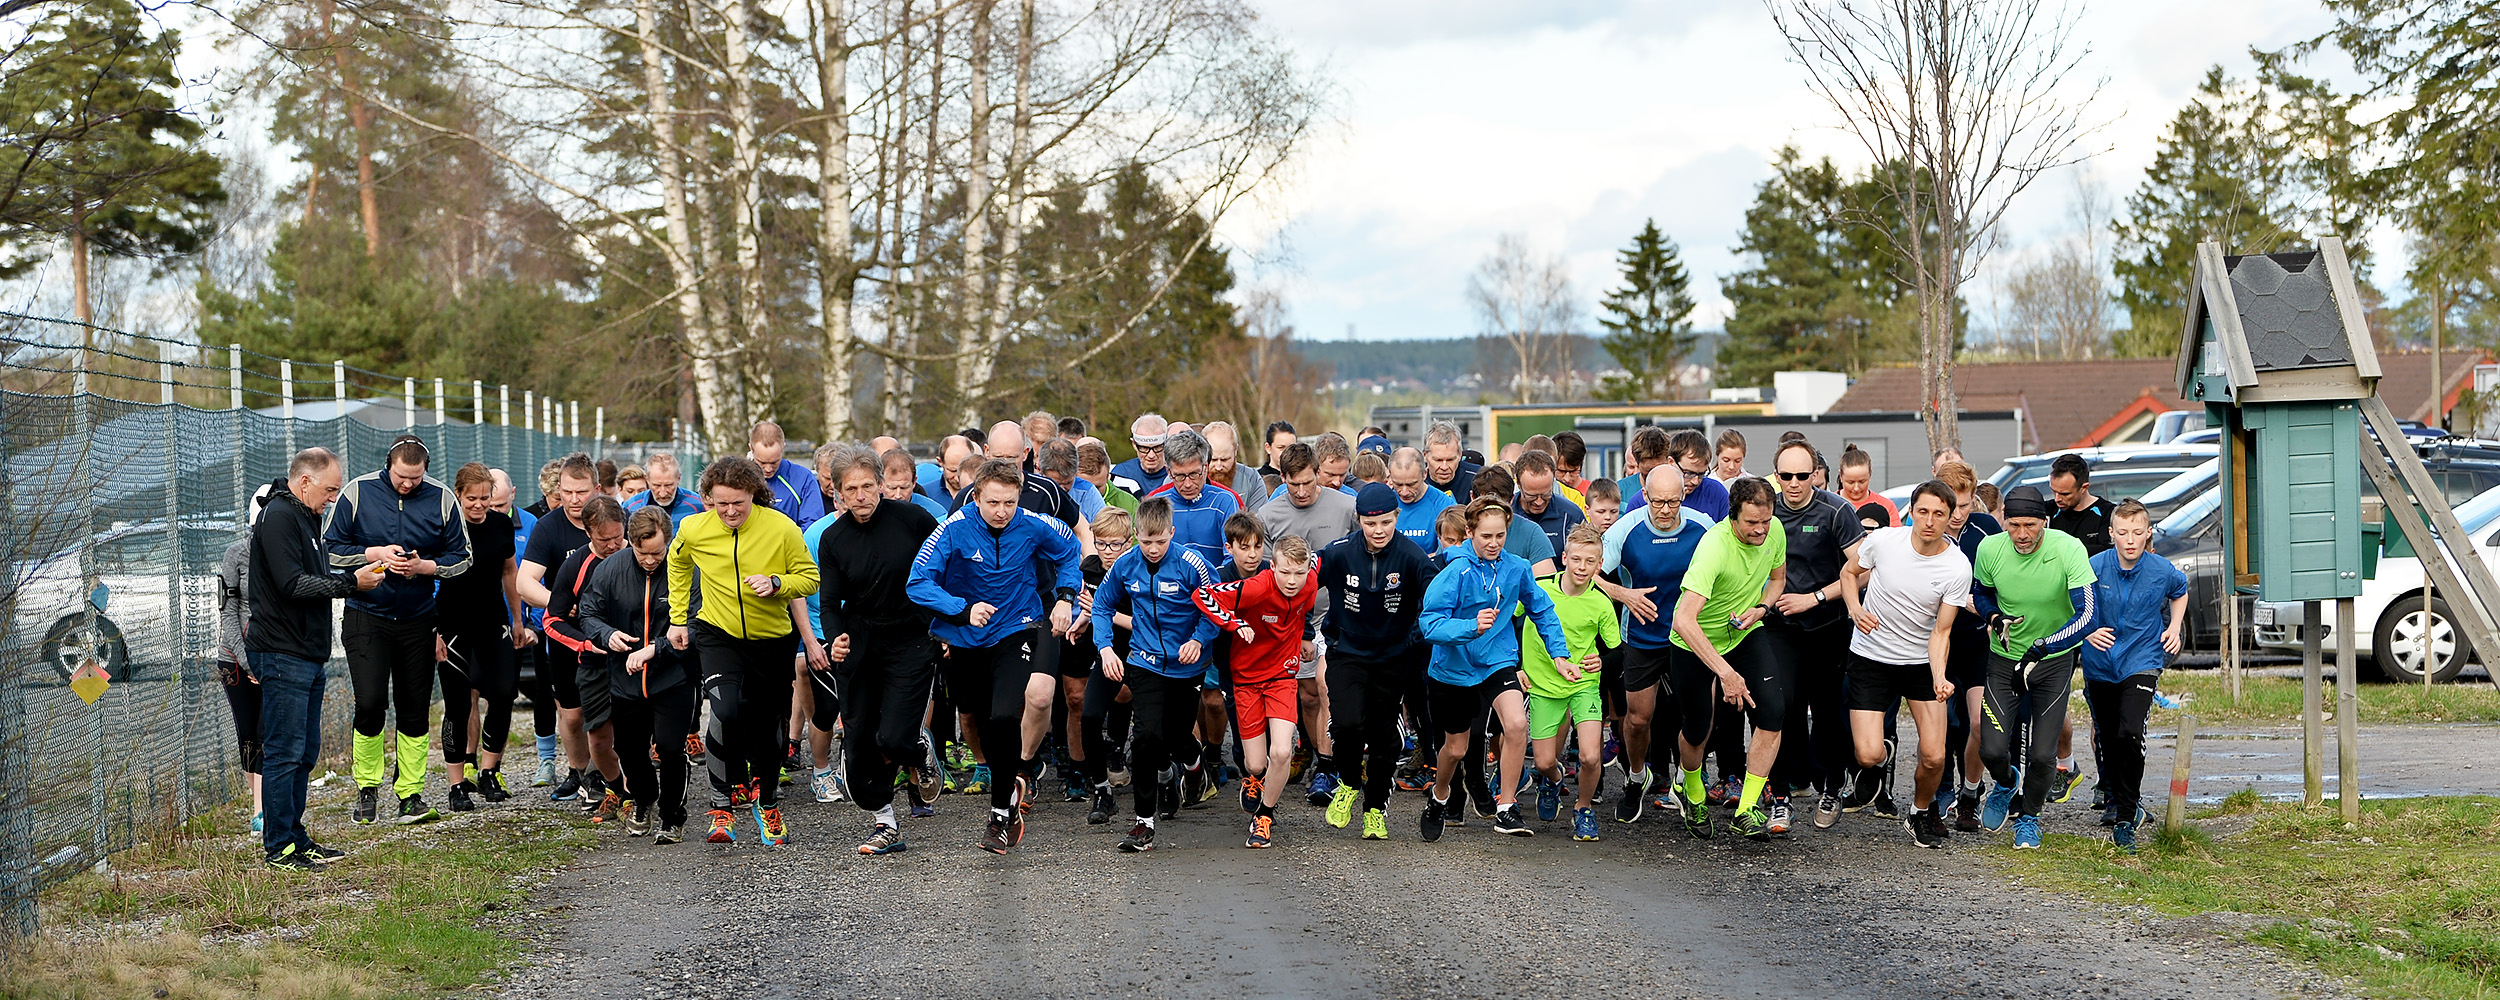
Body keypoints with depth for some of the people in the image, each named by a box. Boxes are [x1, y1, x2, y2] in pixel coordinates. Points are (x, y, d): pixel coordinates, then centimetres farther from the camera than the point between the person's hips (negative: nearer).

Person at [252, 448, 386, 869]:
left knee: (305, 753, 13)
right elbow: (293, 585, -21)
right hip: (283, 655, -10)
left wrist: (362, 572, 9)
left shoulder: (305, 518, 19)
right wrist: (350, 583, -18)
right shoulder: (278, 518, -13)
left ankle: (295, 838, 20)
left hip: (308, 655, 10)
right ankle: (279, 847, -3)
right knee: (284, 752, -7)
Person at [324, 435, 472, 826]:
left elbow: (459, 558, 5)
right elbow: (330, 549, 0)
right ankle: (367, 787, 9)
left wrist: (422, 566, -13)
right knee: (370, 702, -11)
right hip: (366, 616, -2)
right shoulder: (357, 493, -5)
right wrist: (375, 554, -14)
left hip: (417, 618, 2)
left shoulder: (441, 498, 0)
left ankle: (410, 794, 14)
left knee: (415, 709, 5)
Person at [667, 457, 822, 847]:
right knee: (725, 710, -25)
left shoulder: (782, 528, -15)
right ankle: (725, 801, -12)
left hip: (772, 639, 1)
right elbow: (678, 564, 13)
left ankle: (768, 804, 35)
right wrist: (678, 619, 13)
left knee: (767, 726, 11)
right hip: (718, 635, -1)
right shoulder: (694, 530, -10)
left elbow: (810, 578, -5)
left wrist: (776, 582, -24)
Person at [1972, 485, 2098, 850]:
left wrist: (2038, 650, -36)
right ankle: (2006, 784, 30)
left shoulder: (2068, 549, -25)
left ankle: (2028, 816, 25)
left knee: (2043, 755, -6)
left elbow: (2086, 616, -28)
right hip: (2005, 658, 2)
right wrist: (1996, 618, -15)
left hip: (2055, 659, -2)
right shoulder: (1990, 549, -16)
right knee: (1993, 749, -8)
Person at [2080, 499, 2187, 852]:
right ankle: (2117, 798, 43)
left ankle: (2125, 819, -12)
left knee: (2130, 734, -22)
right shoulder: (2095, 568, -12)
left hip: (2142, 663, -2)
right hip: (2100, 664, 2)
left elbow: (2180, 592, 16)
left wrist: (2174, 627, 3)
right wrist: (2089, 632, -20)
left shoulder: (2162, 570, -9)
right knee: (2107, 739, 14)